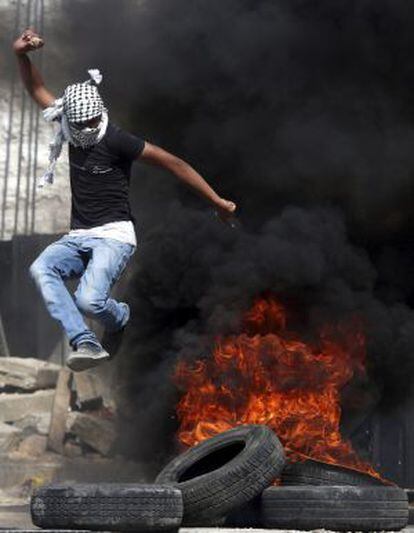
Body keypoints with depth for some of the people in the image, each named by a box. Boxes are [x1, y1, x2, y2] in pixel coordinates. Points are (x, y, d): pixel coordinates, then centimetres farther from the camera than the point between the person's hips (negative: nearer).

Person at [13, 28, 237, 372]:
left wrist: (216, 200, -12)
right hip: (78, 238, 6)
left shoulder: (115, 140, -11)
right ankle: (85, 343, -33)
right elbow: (37, 89, 17)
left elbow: (173, 163, -10)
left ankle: (120, 319, 9)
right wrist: (22, 55, -2)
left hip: (113, 237, -6)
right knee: (41, 269, -26)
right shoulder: (75, 131, 7)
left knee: (88, 300, -29)